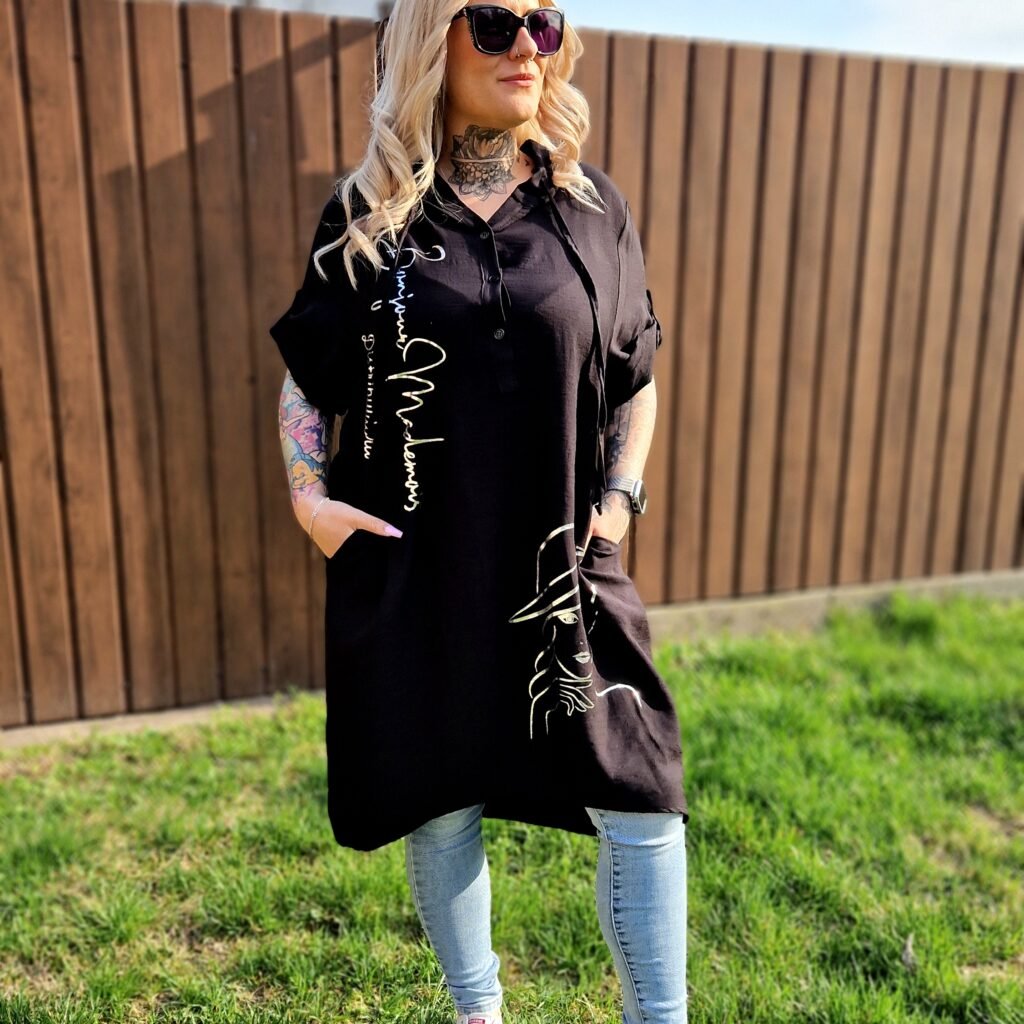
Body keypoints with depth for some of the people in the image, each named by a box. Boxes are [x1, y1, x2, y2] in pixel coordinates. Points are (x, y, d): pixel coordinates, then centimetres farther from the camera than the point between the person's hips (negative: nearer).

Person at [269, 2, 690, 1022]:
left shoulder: (592, 206, 4)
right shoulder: (368, 214, 1)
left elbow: (637, 376, 11)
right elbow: (306, 376, 8)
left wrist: (620, 495, 0)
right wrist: (308, 493, -5)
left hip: (561, 562, 1)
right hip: (412, 567, 0)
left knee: (640, 804, 1)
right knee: (438, 810, 13)